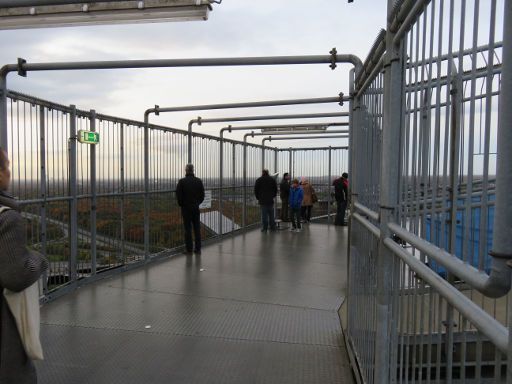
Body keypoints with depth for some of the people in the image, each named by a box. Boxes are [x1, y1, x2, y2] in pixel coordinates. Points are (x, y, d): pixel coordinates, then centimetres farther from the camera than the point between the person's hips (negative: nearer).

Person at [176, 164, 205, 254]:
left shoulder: (182, 181, -11)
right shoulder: (199, 181, 1)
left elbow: (178, 195, -11)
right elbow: (202, 194, 4)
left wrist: (181, 204, 5)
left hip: (186, 208, -3)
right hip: (196, 208, 3)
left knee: (188, 228, 3)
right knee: (197, 228, 8)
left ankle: (189, 249, 5)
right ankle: (198, 249, 11)